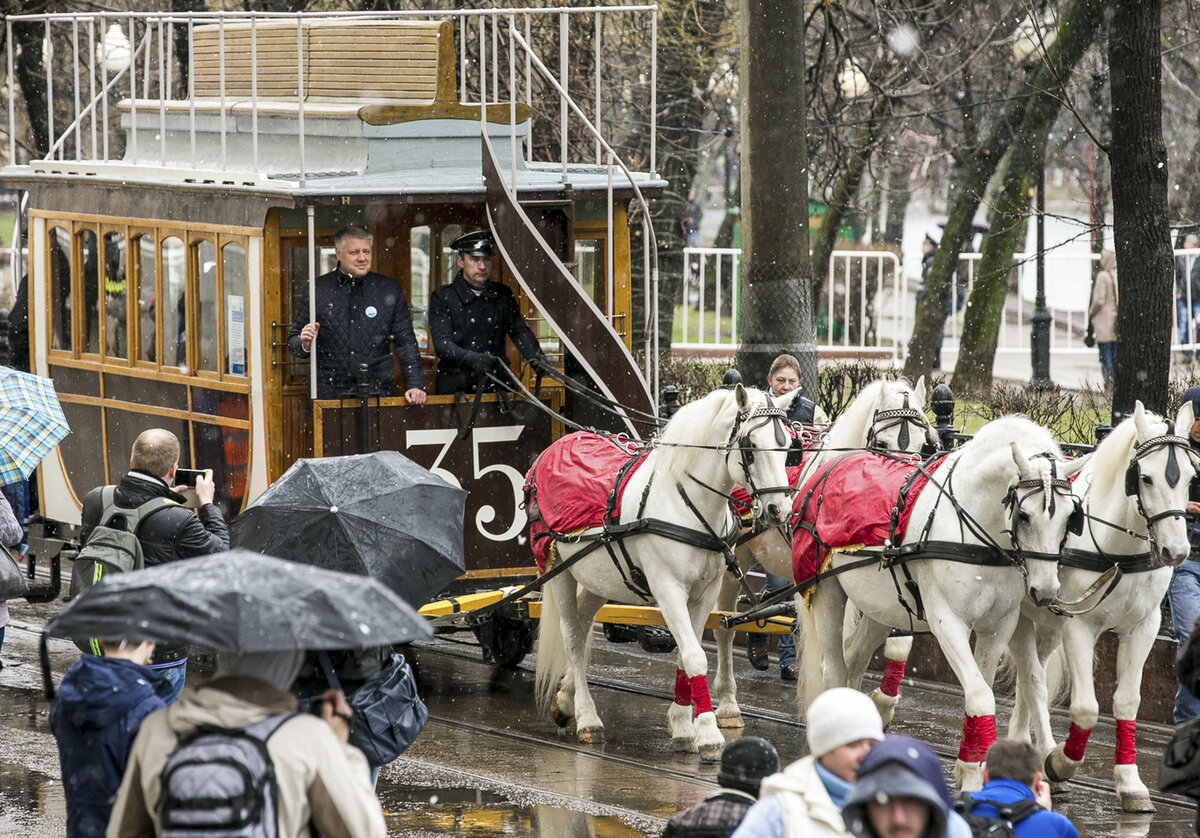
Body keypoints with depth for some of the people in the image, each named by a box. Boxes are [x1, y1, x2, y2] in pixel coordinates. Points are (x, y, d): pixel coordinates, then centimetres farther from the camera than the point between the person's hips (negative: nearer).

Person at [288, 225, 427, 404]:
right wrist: (304, 344, -13)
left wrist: (415, 385, -2)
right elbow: (293, 341, 11)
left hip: (377, 394, 1)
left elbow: (405, 342, 9)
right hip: (328, 396, -1)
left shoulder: (390, 289, 9)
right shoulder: (317, 290, 5)